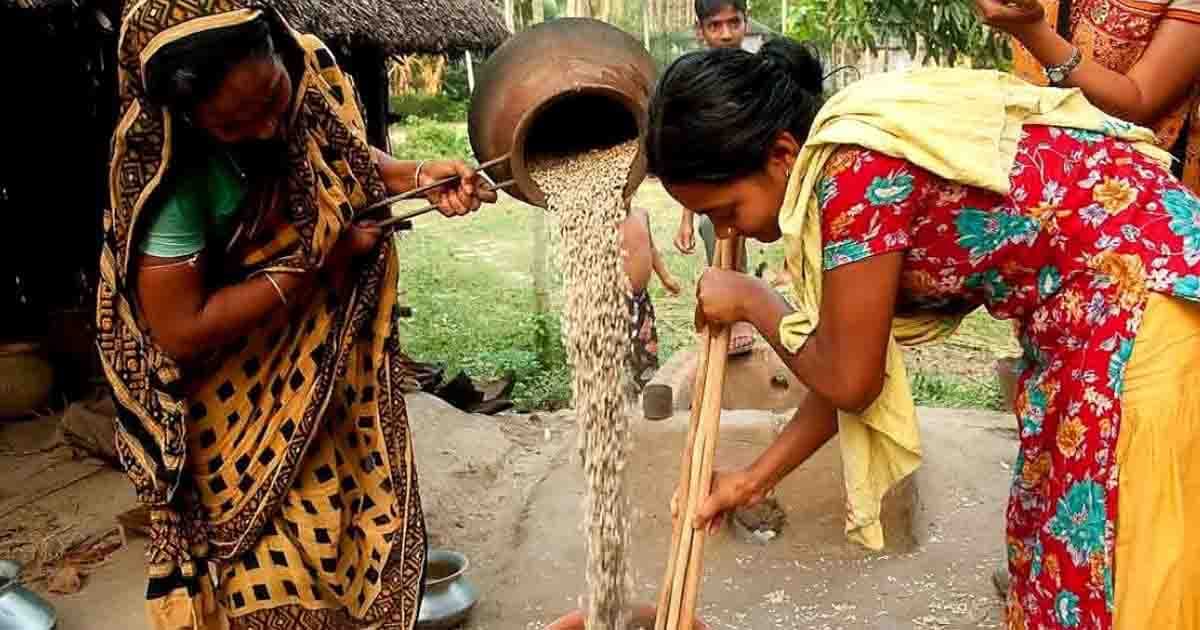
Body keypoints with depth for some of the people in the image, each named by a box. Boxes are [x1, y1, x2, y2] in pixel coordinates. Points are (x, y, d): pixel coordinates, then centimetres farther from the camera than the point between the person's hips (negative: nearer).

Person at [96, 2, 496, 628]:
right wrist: (316, 264, -25)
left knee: (357, 518, 19)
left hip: (325, 356, 6)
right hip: (240, 403, -5)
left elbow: (345, 158, 5)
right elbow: (180, 332, -26)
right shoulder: (171, 175, -30)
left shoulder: (305, 73, -14)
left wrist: (419, 175, -16)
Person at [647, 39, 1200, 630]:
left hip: (1143, 300, -9)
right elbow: (850, 360, 10)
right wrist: (754, 478, 15)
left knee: (1112, 562, 5)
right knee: (1057, 535, 20)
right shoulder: (839, 151, 4)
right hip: (1089, 314, 9)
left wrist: (750, 299, 0)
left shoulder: (856, 166, -24)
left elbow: (847, 378, -16)